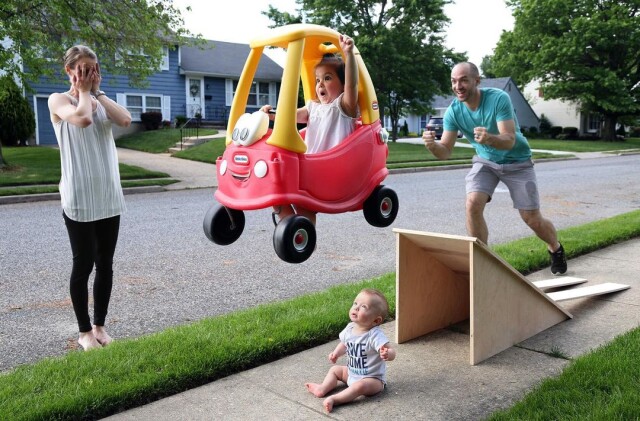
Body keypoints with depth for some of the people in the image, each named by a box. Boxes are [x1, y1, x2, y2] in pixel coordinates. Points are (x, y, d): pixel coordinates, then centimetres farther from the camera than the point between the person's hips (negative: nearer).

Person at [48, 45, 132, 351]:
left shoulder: (101, 101, 13)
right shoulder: (59, 100, -3)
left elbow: (125, 120, -8)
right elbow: (83, 118, -25)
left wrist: (98, 93, 0)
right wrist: (84, 92, -7)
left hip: (109, 197, 5)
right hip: (78, 199, -5)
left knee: (105, 264, 10)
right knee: (83, 265, 3)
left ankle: (99, 325, 24)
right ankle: (84, 331, 17)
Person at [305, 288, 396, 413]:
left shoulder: (375, 335, -27)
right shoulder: (350, 328, -5)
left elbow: (392, 352, -33)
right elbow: (344, 344, 16)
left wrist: (387, 354, -56)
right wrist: (336, 353, -2)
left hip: (372, 378, -8)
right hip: (351, 373, 8)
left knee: (360, 386, -35)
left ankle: (334, 399, -34)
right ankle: (323, 388, -3)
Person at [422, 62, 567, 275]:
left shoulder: (499, 98, -27)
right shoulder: (453, 111, -16)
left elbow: (509, 140, -34)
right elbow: (445, 151, -18)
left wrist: (489, 138, -56)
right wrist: (432, 145, -41)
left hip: (517, 161, -3)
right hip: (485, 161, 3)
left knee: (532, 218, 0)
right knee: (473, 203, -22)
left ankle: (556, 249, 33)